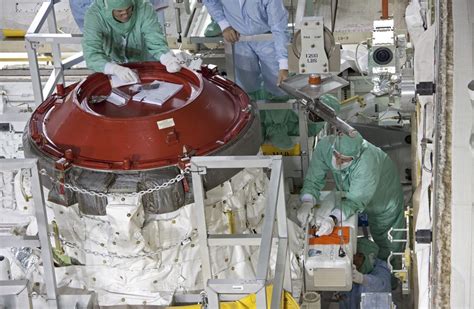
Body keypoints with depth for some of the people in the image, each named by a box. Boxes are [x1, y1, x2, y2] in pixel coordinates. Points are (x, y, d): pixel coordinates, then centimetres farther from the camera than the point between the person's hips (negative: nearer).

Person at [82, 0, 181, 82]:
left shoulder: (145, 9, -20)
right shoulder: (94, 15, -24)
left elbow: (156, 42, -21)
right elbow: (92, 56, -33)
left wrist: (169, 59, -45)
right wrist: (116, 69, -52)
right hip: (111, 71, -1)